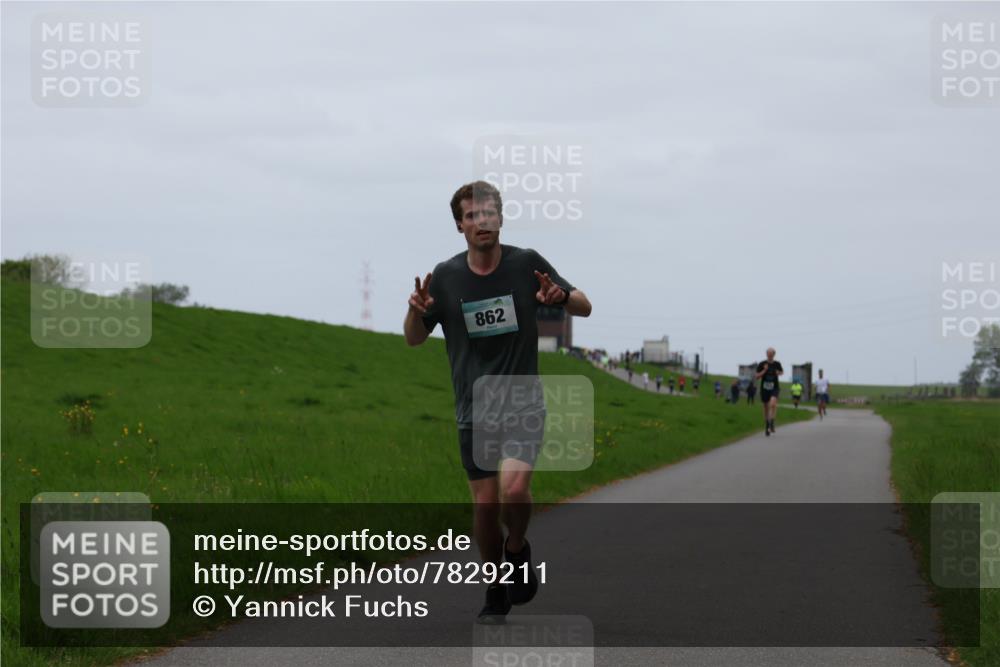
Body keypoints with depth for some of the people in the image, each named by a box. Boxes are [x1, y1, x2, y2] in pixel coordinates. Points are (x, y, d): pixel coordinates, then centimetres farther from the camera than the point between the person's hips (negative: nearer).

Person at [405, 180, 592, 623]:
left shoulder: (526, 264, -4)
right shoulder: (445, 276, 0)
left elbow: (584, 307, 4)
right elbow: (415, 338, 8)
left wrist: (562, 296, -19)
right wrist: (416, 311, -14)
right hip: (473, 410, 2)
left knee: (514, 488, -22)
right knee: (485, 504, 0)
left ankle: (517, 550, 8)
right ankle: (496, 593, 20)